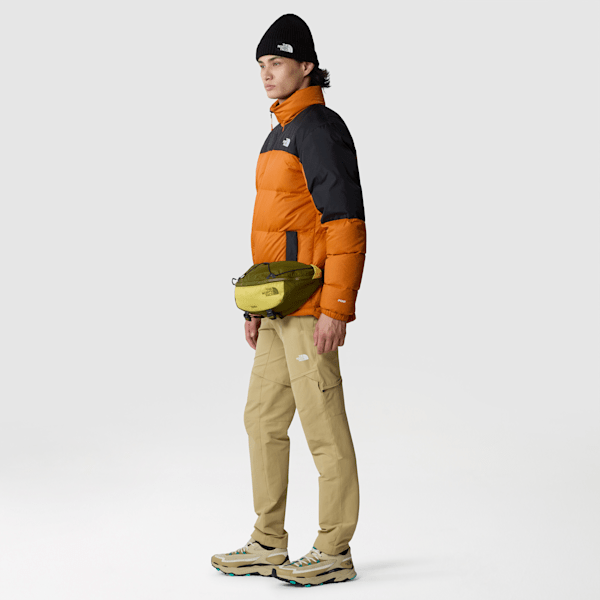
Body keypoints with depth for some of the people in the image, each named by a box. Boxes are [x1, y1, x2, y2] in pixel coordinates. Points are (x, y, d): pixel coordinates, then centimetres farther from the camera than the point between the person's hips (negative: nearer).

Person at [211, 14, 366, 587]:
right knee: (263, 419, 13)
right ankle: (268, 544, 22)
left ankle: (334, 552, 6)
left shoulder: (319, 128, -11)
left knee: (323, 426, -3)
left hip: (310, 305, -10)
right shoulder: (281, 132, 20)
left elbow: (345, 222, -18)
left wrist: (336, 308, -22)